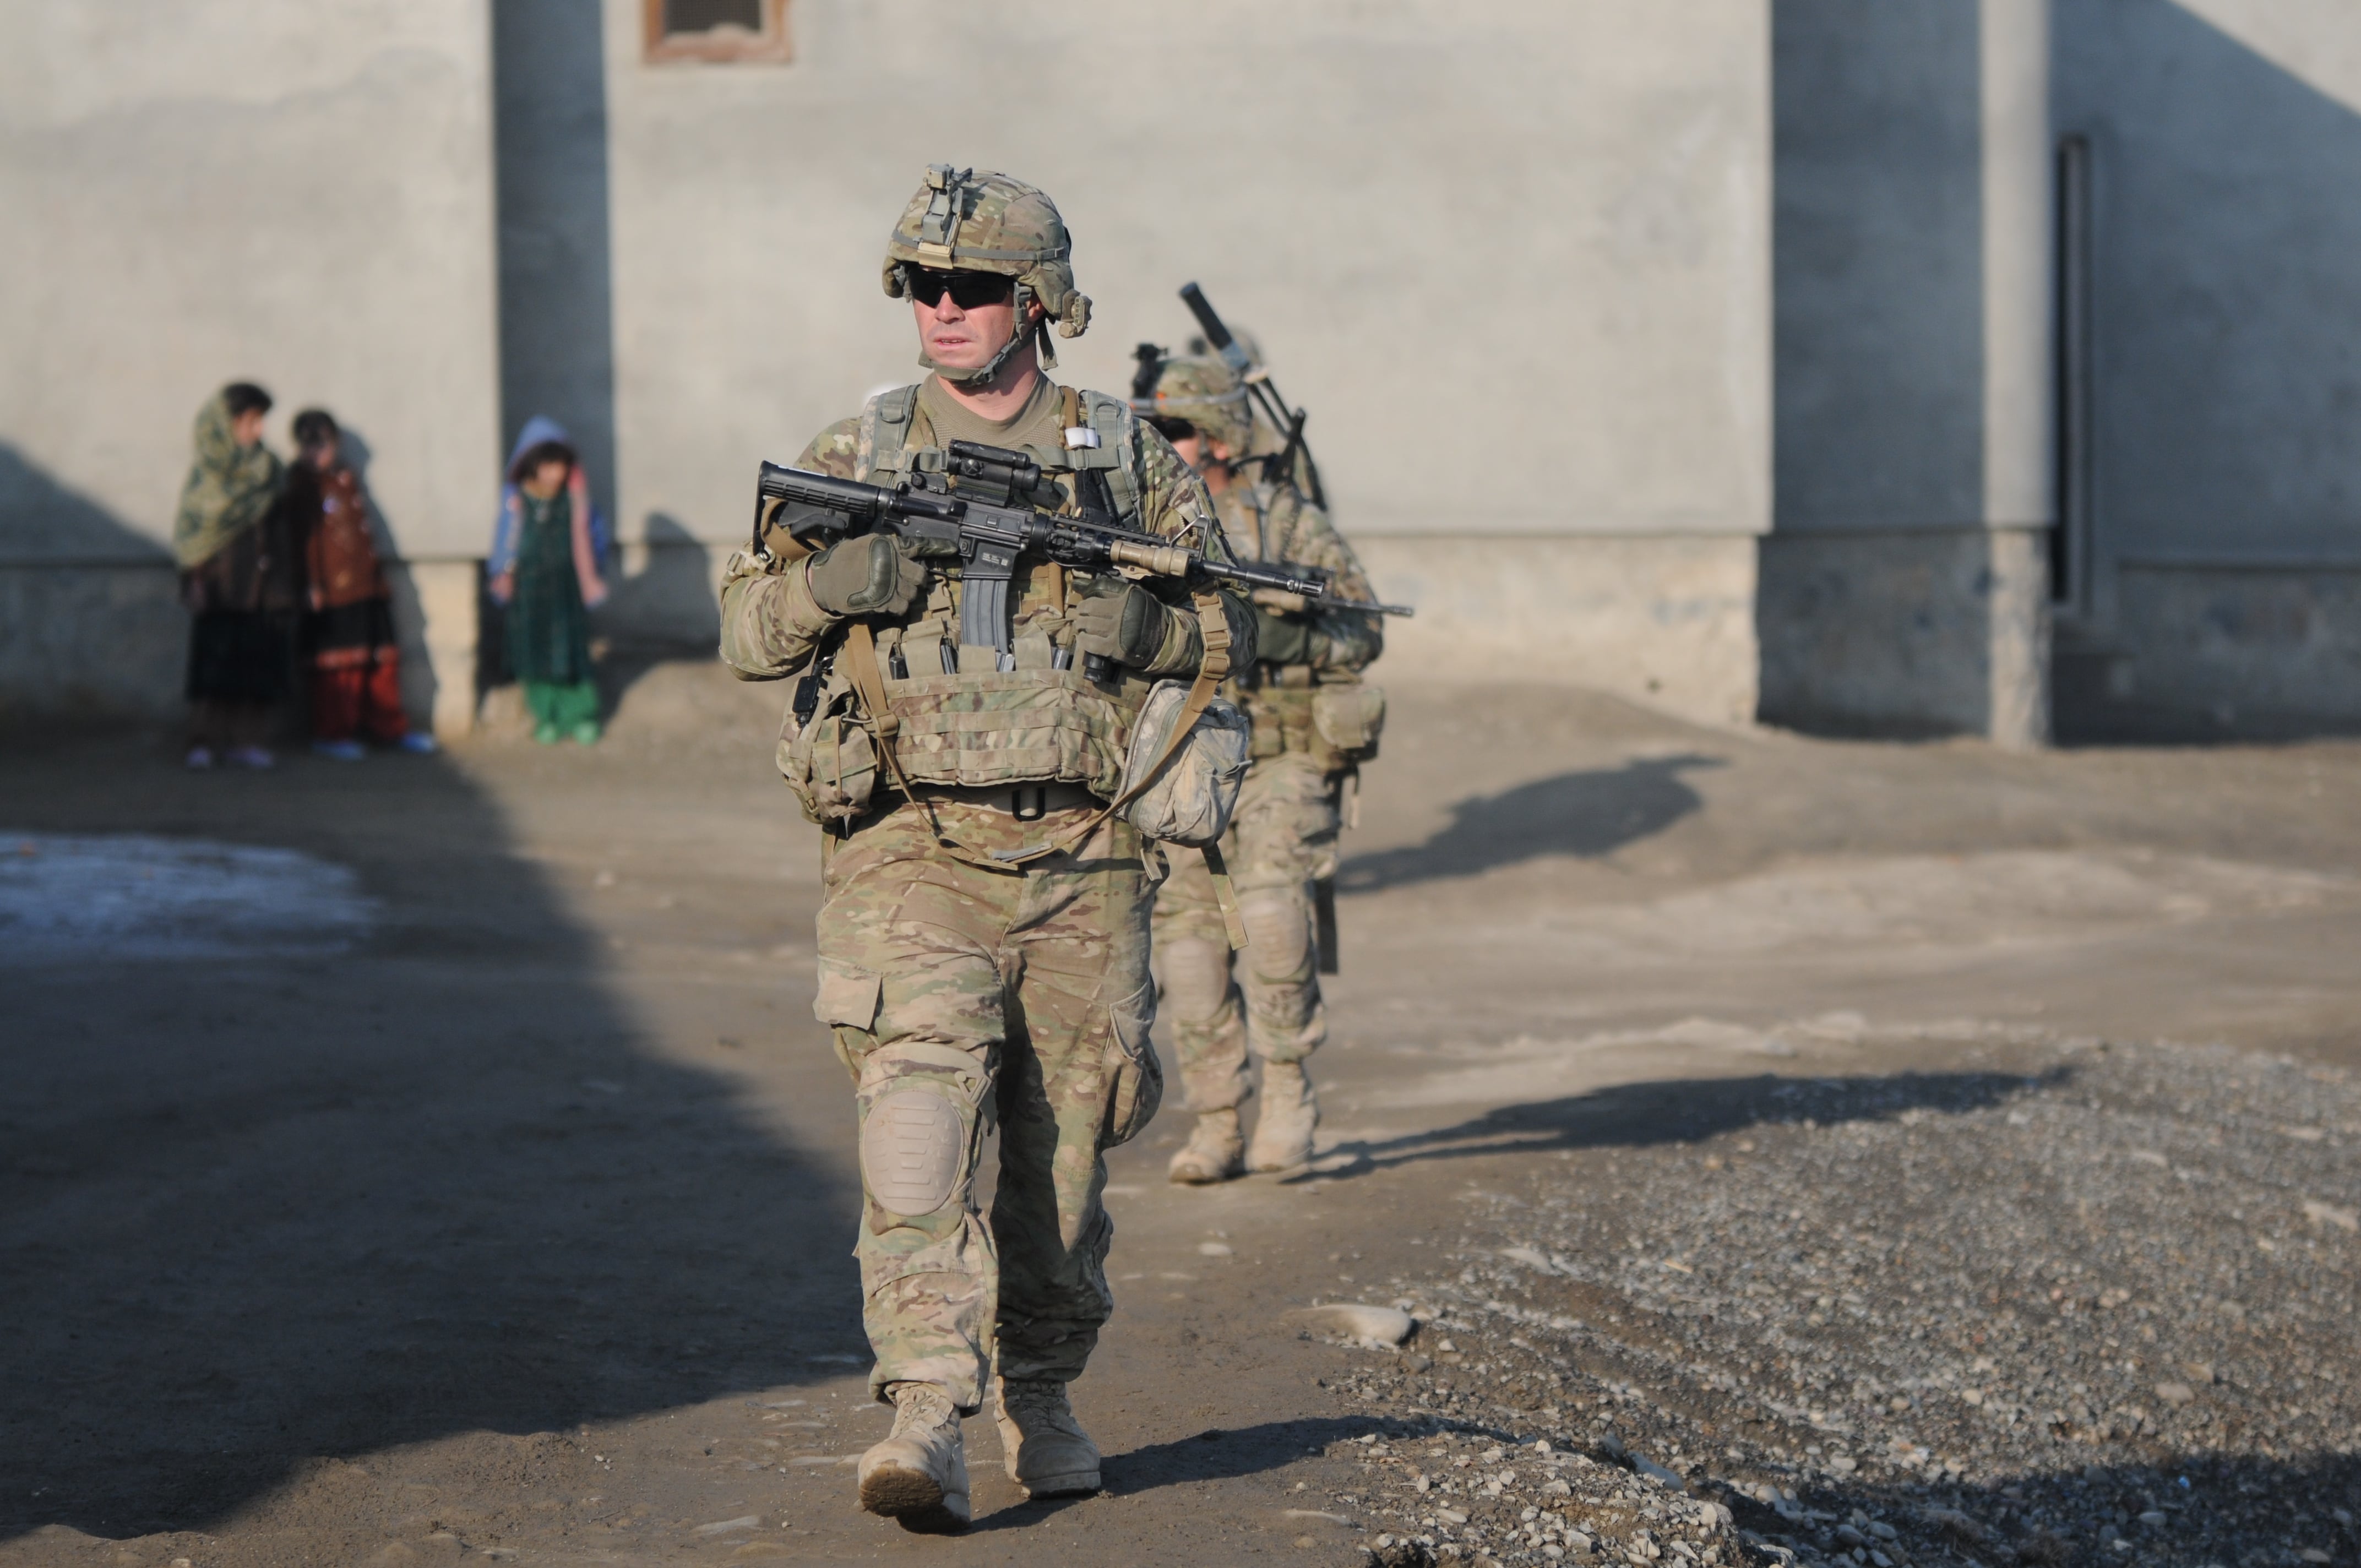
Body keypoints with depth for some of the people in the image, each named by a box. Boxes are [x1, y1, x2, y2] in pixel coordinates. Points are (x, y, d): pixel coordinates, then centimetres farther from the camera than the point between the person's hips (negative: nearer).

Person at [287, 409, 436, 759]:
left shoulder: (349, 478, 16)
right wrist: (313, 585, -16)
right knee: (339, 664, -4)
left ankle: (389, 728, 20)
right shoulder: (304, 484, -5)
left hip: (369, 586, 7)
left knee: (383, 659, 11)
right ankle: (332, 733, 5)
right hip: (333, 591, -7)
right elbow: (304, 537, -11)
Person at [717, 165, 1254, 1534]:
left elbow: (1233, 621, 10)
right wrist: (833, 582, -15)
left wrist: (1143, 623, -12)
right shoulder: (857, 455, 6)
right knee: (918, 1123, -16)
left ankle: (1041, 1394, 29)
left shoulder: (1129, 457, 7)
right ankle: (927, 1420, -20)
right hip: (914, 852, -1)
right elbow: (749, 628, 6)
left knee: (1067, 1142, 10)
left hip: (1082, 861, 2)